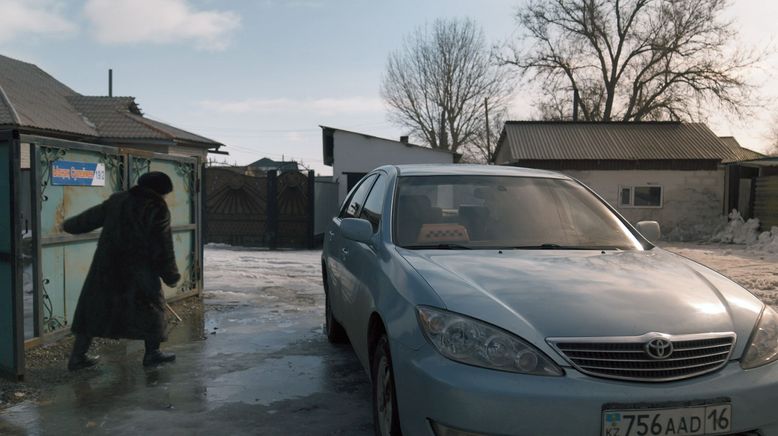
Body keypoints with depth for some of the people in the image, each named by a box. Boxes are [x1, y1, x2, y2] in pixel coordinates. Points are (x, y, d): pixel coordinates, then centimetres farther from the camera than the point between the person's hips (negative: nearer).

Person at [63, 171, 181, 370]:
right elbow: (162, 247, -9)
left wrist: (69, 225, 39)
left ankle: (78, 356, 16)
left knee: (95, 308, 12)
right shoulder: (157, 209, -8)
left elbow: (92, 216, 21)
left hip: (106, 267, 5)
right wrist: (171, 276, 0)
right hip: (139, 270, -5)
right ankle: (152, 353, 16)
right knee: (151, 307, 11)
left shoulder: (117, 200, 9)